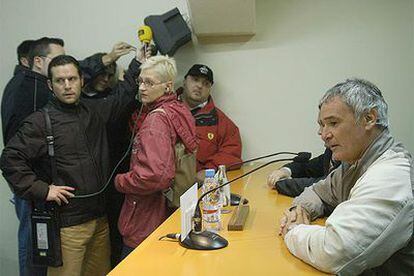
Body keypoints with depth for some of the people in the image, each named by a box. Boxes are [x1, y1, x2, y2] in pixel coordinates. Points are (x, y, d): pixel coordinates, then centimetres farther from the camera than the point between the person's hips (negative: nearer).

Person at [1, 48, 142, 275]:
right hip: (66, 223, -6)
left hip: (100, 218, 6)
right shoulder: (40, 122, -8)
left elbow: (123, 96, 21)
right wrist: (41, 190, -16)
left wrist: (138, 61, 16)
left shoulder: (94, 113, 11)